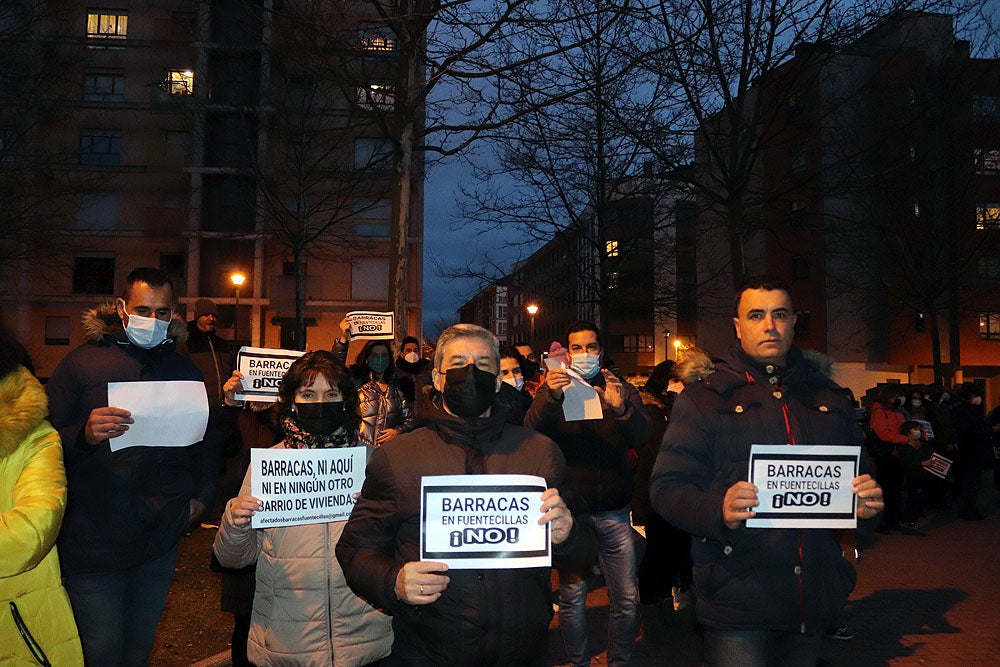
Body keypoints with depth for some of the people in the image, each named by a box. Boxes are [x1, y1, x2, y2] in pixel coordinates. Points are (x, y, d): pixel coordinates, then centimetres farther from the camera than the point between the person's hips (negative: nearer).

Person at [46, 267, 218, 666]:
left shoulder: (186, 372, 9)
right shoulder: (82, 363, -1)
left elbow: (205, 443, 16)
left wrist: (201, 497, 3)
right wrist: (85, 435, -24)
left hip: (160, 541, 3)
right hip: (93, 540, -3)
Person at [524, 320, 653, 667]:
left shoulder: (622, 390, 8)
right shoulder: (553, 390, 5)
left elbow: (644, 435, -8)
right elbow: (531, 430, -13)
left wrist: (621, 408, -29)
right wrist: (550, 397, -32)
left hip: (614, 513, 2)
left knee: (626, 600, 5)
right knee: (572, 599, 3)